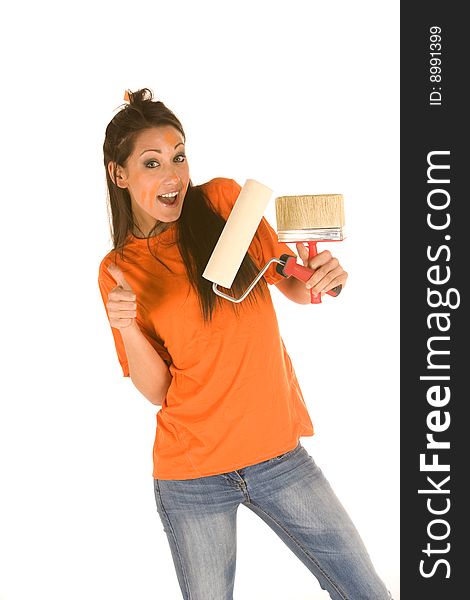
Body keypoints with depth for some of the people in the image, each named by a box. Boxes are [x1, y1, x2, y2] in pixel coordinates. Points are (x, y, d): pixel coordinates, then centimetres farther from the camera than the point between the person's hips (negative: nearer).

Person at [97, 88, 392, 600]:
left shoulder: (224, 200, -3)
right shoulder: (117, 270, -2)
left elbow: (294, 287, 7)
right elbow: (156, 390, -2)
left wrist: (319, 278, -15)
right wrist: (127, 329, -20)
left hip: (278, 452, 1)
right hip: (191, 477, -1)